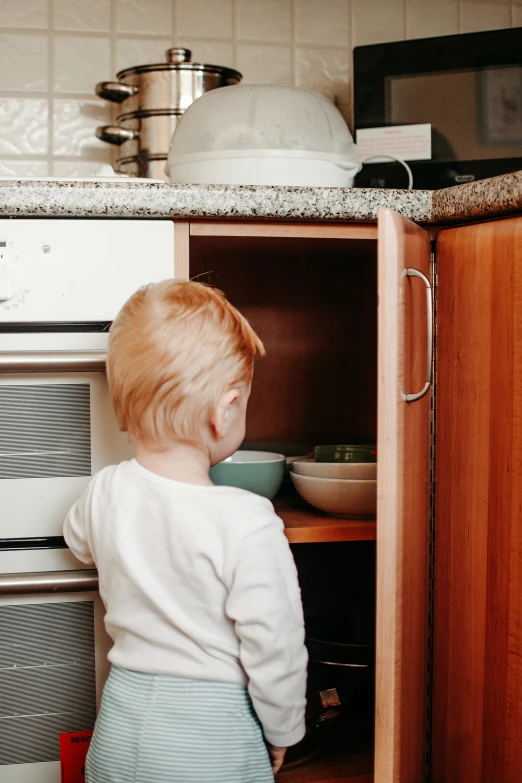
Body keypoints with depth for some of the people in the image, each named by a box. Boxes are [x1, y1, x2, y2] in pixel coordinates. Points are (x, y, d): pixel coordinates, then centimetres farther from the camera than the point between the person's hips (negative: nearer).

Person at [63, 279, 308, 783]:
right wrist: (281, 735, 1)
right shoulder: (248, 524, -24)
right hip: (212, 742, -4)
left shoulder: (105, 494, -8)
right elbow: (274, 649, -17)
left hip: (120, 726, 5)